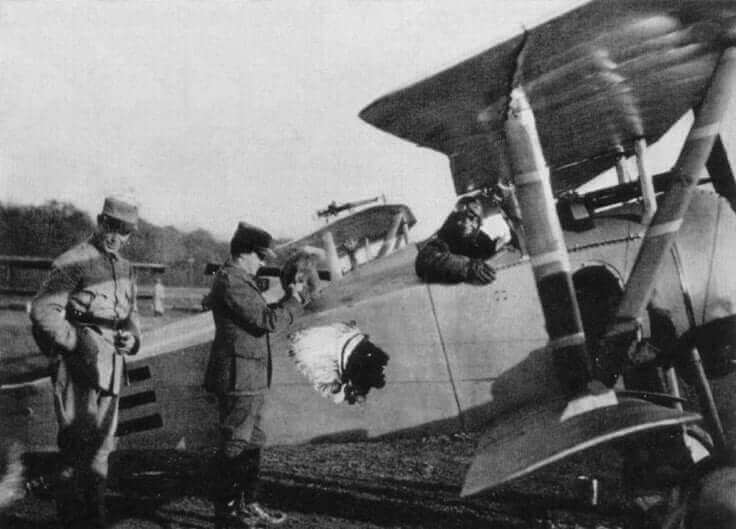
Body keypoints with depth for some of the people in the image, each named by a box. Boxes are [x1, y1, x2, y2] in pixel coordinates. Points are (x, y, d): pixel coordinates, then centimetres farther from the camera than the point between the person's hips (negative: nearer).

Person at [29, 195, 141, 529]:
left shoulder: (124, 268, 13)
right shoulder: (73, 263, -11)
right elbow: (42, 311, -17)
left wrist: (132, 338, 3)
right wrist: (79, 343, -21)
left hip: (111, 368, 8)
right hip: (78, 366, -8)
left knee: (101, 446, 15)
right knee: (78, 447, -6)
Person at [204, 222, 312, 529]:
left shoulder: (240, 280, 16)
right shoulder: (230, 281, -17)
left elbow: (264, 316, 18)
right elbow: (267, 321, -20)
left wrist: (292, 298, 8)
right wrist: (294, 301, -5)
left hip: (251, 379, 11)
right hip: (238, 377, -11)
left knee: (252, 443, 17)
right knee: (235, 446, -3)